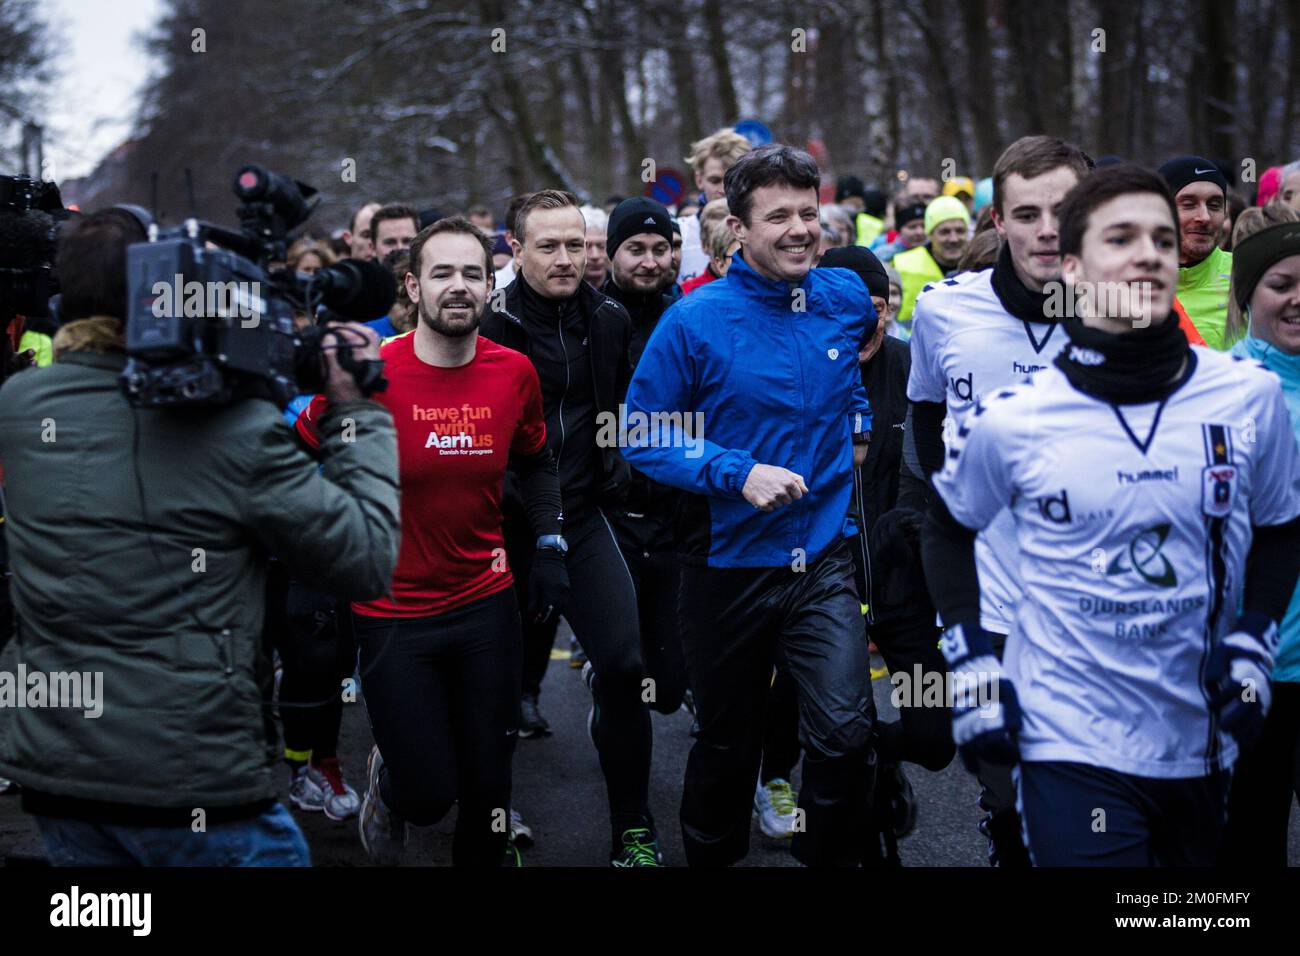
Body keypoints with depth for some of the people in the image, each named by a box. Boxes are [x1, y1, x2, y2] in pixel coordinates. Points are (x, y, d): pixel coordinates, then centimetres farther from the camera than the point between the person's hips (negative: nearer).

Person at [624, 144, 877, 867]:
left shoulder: (847, 297, -1)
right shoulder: (694, 320, -12)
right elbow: (644, 436, -9)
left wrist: (862, 423, 9)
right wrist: (738, 472, -20)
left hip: (824, 557, 2)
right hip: (730, 561, -1)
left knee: (846, 734, -13)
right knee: (728, 744, 15)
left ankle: (833, 858, 11)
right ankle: (712, 854, 40)